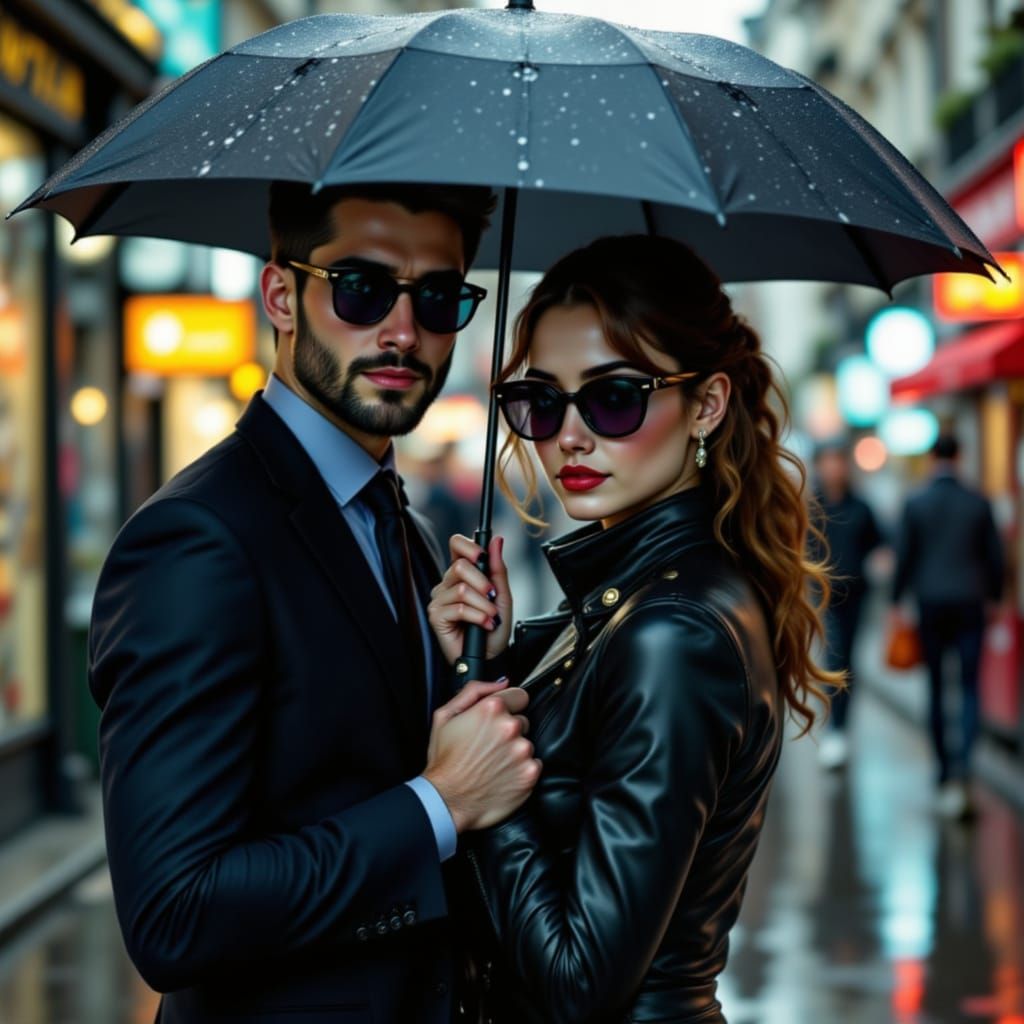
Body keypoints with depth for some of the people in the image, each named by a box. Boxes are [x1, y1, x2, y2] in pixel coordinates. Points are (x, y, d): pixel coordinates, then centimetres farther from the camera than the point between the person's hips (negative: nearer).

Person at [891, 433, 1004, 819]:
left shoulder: (914, 504, -3)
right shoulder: (978, 503, 0)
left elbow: (904, 557, -3)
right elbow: (994, 556, 3)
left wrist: (896, 603, 6)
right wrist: (994, 597, 17)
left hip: (930, 603, 0)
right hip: (970, 603, 0)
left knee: (935, 688, 11)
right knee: (970, 688, -1)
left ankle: (944, 769, 15)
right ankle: (961, 763, -22)